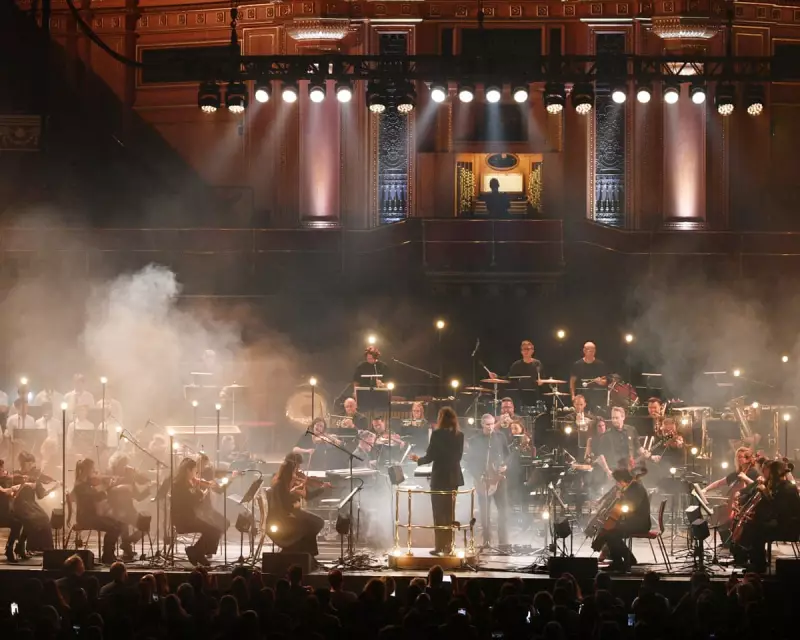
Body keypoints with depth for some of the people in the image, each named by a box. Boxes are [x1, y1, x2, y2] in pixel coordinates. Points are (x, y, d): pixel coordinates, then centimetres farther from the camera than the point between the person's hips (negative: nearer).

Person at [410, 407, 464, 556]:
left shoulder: (437, 434, -13)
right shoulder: (459, 435, 3)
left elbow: (430, 457, -12)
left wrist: (418, 459, 9)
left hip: (440, 477, -5)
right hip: (454, 477, 5)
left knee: (439, 513, 1)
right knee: (450, 512, 12)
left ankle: (440, 546, -1)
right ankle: (448, 546, 12)